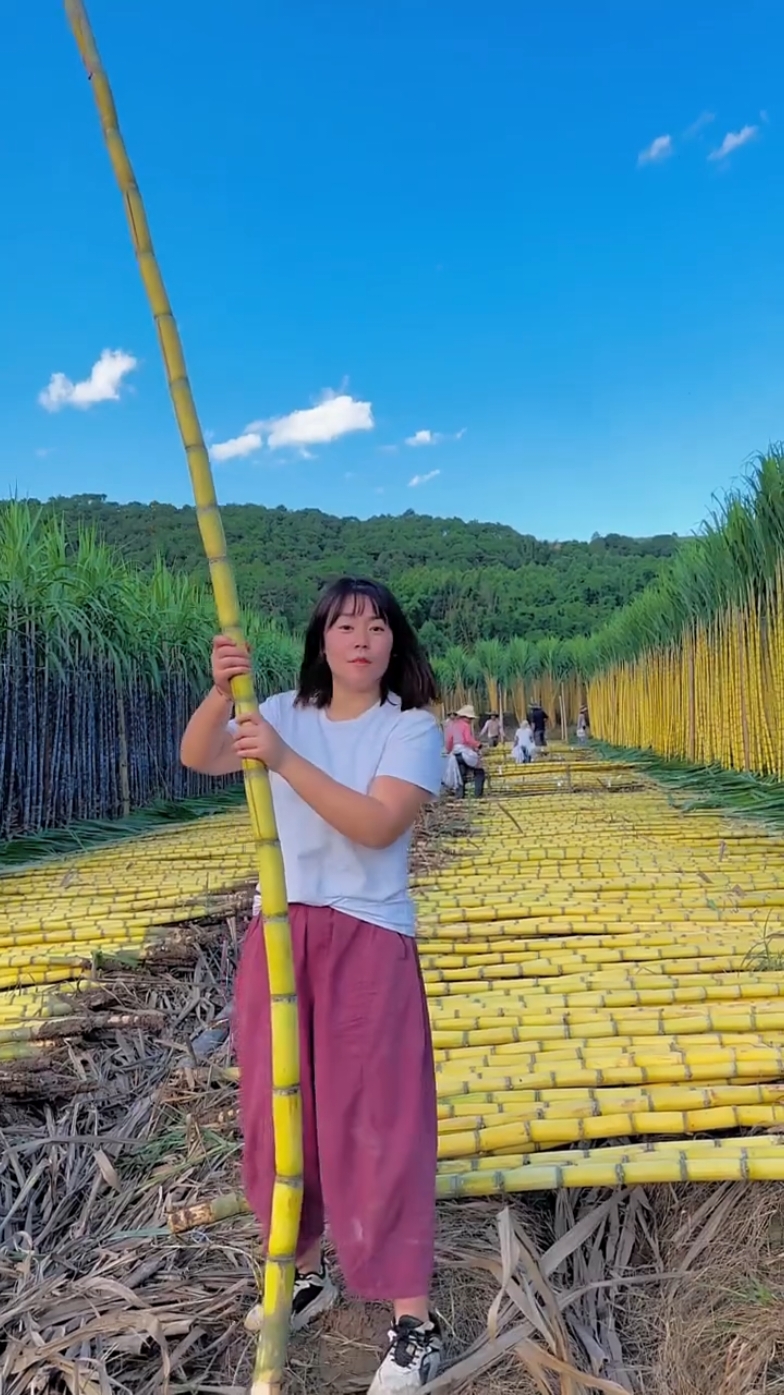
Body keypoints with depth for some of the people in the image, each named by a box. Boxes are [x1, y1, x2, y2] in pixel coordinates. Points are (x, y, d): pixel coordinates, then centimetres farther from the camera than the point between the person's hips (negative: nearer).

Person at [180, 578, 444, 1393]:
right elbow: (197, 759, -5)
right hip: (279, 933, 5)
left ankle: (413, 1323, 15)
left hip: (368, 940, -4)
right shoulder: (286, 712, 6)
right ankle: (306, 1273, 37)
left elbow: (377, 823, -21)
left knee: (375, 1119, -1)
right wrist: (220, 691, -24)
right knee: (278, 1108, 15)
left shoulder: (412, 727, -7)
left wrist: (284, 759, -29)